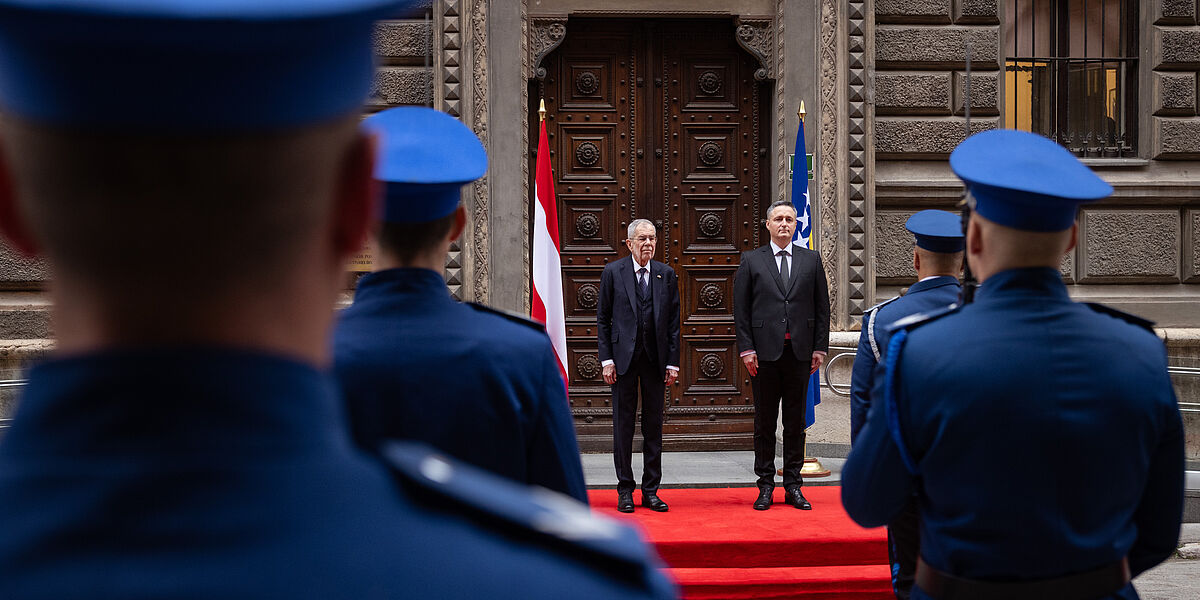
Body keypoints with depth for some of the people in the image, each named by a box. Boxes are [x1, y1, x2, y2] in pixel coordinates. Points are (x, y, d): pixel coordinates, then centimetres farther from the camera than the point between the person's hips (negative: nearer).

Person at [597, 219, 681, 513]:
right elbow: (602, 319, 1)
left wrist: (673, 362, 1)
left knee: (654, 426, 6)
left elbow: (673, 322, 7)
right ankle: (625, 491, 14)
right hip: (623, 358, -2)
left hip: (655, 359, 2)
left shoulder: (666, 275, 6)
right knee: (623, 425, 4)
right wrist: (607, 360, -6)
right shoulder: (612, 273, 0)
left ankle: (651, 491, 15)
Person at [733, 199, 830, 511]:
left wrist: (820, 347, 2)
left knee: (796, 422, 7)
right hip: (765, 352, -1)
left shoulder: (811, 260, 9)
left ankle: (793, 485, 14)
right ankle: (765, 486, 13)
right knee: (764, 422, 4)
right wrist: (747, 349, -6)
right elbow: (740, 309, 2)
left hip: (799, 352, 1)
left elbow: (822, 307, 9)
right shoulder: (751, 260, 5)